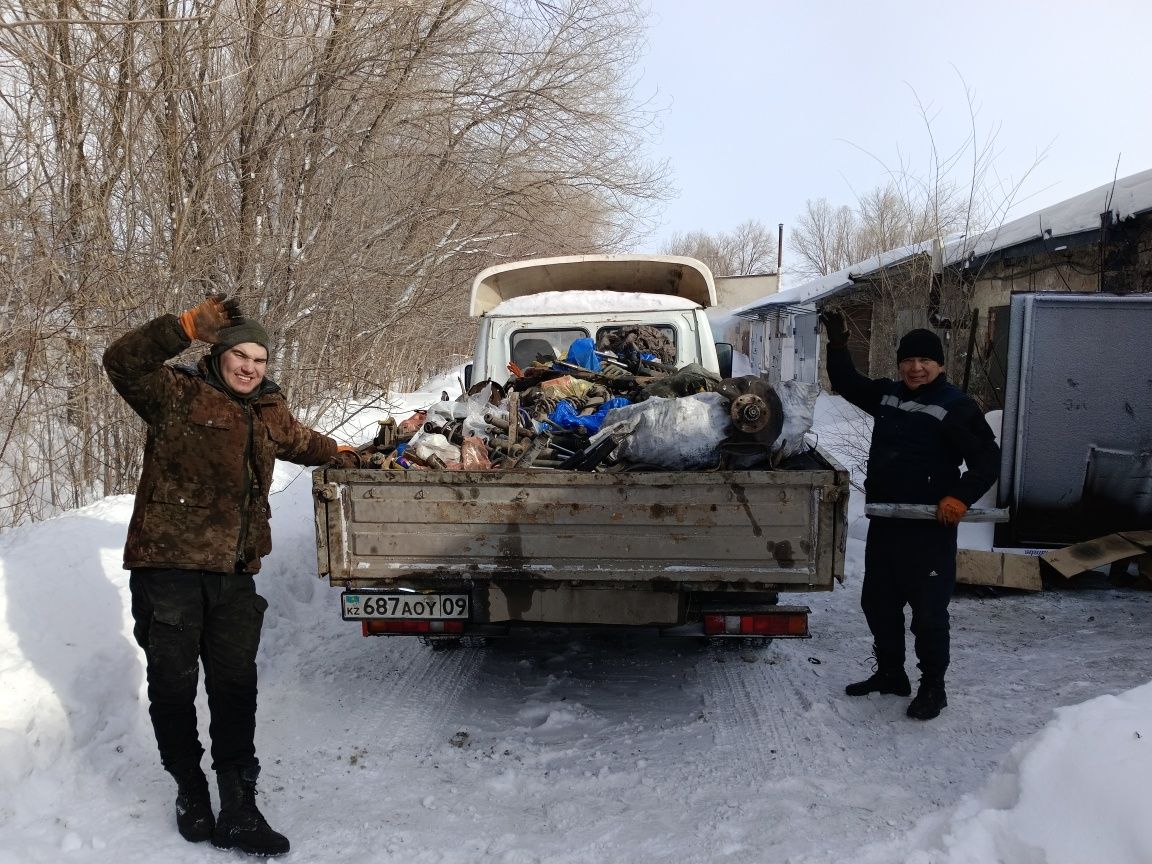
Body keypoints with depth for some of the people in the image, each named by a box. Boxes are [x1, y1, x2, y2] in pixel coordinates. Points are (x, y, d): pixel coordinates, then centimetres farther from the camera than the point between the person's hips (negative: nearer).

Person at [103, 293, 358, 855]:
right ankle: (191, 792, 26)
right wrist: (188, 326, -26)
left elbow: (301, 442, 39)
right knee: (173, 683, 4)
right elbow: (122, 362, -20)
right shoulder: (178, 395, -2)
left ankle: (238, 809, 13)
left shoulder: (269, 413, 17)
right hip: (168, 566, -4)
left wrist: (339, 454, 37)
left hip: (234, 575, 5)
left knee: (236, 686, 4)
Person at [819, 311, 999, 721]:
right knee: (877, 602, 17)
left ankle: (932, 687, 19)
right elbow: (847, 383, 23)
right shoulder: (887, 394, 10)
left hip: (930, 528, -7)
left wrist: (961, 497, -24)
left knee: (928, 611, 2)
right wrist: (837, 343, 11)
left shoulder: (957, 406, -10)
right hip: (883, 522, 7)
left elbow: (988, 460, -10)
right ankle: (890, 673, 34)